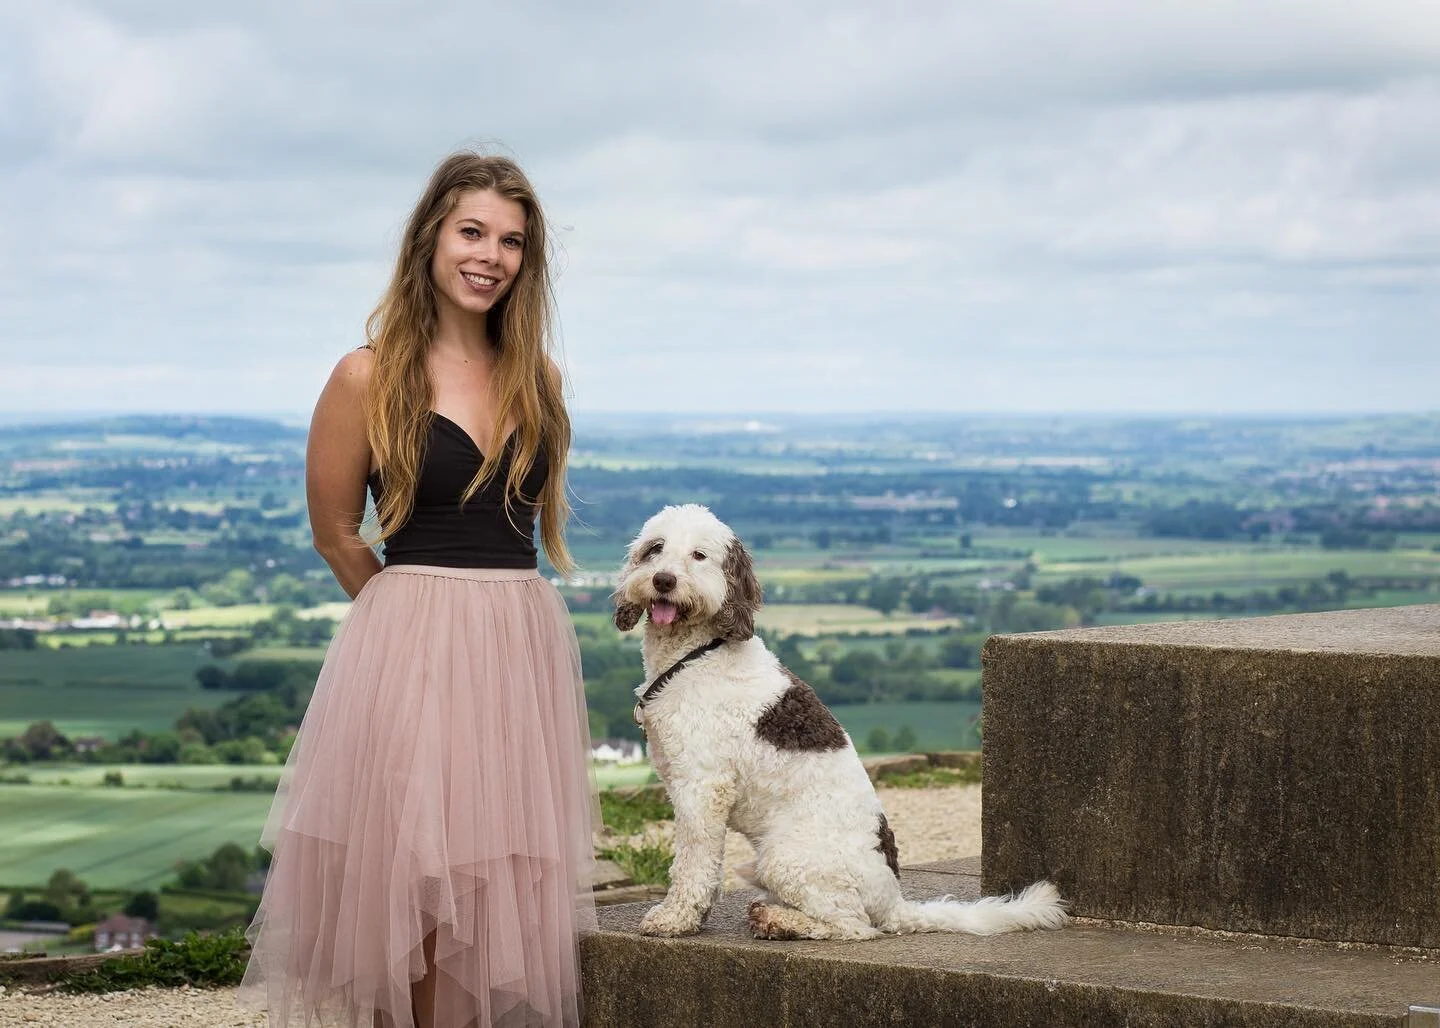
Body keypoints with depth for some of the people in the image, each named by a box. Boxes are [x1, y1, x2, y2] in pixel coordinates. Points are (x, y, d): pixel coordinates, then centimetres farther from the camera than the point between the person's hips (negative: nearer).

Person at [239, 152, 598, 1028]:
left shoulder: (539, 378, 9)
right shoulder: (369, 377, -5)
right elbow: (335, 533, 2)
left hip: (525, 651, 5)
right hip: (410, 652, -4)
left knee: (502, 885, 7)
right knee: (407, 881, -3)